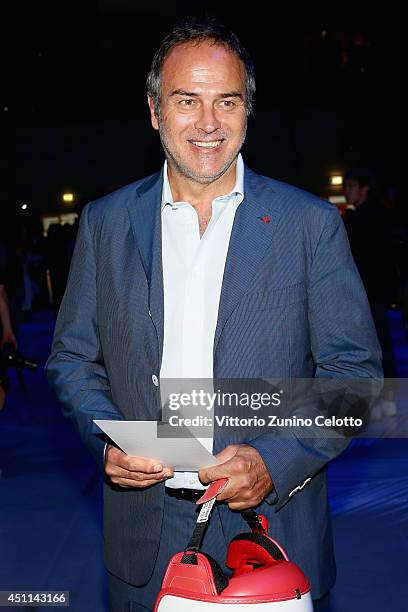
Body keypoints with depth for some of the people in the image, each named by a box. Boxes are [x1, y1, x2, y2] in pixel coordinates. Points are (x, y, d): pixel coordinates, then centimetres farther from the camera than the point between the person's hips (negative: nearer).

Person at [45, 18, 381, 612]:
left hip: (272, 524, -1)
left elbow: (355, 369, -3)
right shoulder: (105, 222, 2)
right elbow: (73, 356, 8)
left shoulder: (312, 223, -4)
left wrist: (276, 461, -16)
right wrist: (106, 441, -9)